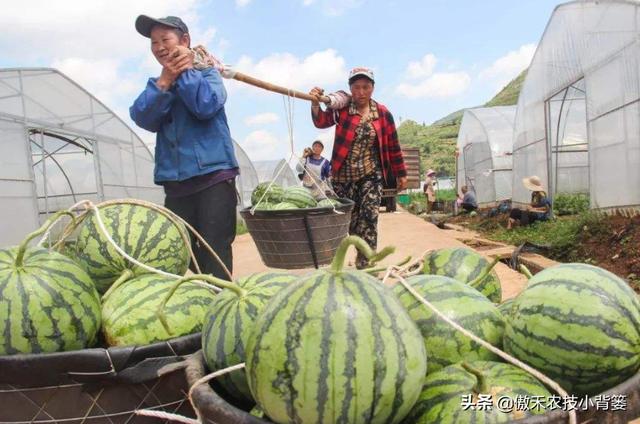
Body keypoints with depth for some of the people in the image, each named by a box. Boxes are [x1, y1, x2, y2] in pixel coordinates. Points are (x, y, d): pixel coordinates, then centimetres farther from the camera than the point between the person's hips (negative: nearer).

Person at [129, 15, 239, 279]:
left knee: (216, 257, -7)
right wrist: (165, 80, -16)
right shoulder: (157, 84, 17)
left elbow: (207, 107, -15)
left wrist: (185, 71, -7)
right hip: (175, 185, 5)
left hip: (213, 179, -5)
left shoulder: (206, 72, 7)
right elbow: (142, 118, -4)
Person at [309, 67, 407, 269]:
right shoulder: (342, 108, -4)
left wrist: (401, 174, 10)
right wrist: (315, 104, -41)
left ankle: (365, 264, -3)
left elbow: (393, 146, 6)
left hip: (371, 176, 0)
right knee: (349, 220, 6)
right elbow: (322, 121, -21)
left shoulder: (383, 113, 0)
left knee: (369, 218, -9)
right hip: (343, 176, 0)